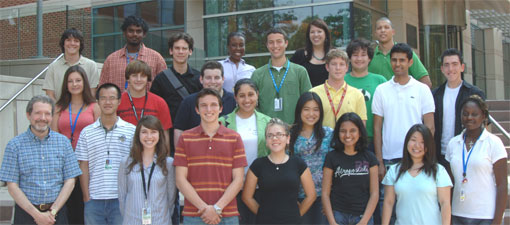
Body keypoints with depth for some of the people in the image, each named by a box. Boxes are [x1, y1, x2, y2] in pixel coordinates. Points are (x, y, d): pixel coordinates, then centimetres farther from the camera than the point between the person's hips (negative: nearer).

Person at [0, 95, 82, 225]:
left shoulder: (63, 142, 4)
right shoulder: (14, 145, -1)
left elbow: (70, 181, 1)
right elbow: (12, 186, -5)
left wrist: (52, 212, -9)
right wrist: (36, 214, -12)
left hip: (57, 211, 1)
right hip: (26, 213, -1)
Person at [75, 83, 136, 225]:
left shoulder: (131, 131, 5)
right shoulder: (87, 132, 8)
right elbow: (84, 166, 7)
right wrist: (86, 197, 1)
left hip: (121, 199, -1)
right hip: (94, 200, 1)